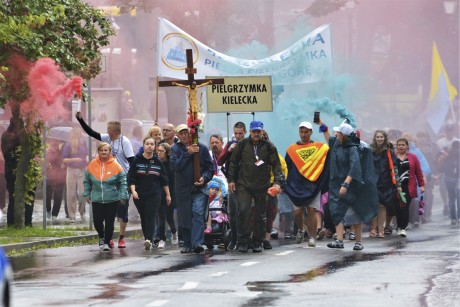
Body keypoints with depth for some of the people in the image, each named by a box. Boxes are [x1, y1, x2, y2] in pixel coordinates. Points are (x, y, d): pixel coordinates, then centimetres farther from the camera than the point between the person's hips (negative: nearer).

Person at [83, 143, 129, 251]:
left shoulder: (115, 165, -4)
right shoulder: (92, 165, 2)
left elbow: (122, 182, 1)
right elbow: (87, 181, 13)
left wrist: (123, 196, -3)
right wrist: (87, 194, 9)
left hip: (112, 200, -2)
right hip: (97, 200, 2)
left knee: (109, 222, -1)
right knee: (97, 221, 0)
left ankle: (107, 242, 13)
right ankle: (102, 237, 30)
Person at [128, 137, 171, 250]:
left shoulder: (158, 162, 8)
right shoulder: (137, 161, 3)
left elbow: (164, 180, 13)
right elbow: (131, 178, 0)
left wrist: (168, 194, 14)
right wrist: (133, 191, -15)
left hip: (154, 195, -1)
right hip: (139, 195, 1)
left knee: (150, 217, -14)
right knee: (144, 218, 7)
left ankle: (149, 240, -27)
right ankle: (148, 239, 17)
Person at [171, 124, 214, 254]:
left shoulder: (201, 148, 4)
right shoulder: (176, 149, 5)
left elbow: (210, 167, 7)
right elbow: (175, 165, -10)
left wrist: (204, 178, -11)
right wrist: (187, 153, -16)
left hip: (199, 188, -1)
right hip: (182, 188, 1)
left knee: (198, 214, -15)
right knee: (184, 217, 5)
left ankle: (197, 243, -23)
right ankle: (187, 244, 16)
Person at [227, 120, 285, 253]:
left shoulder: (268, 146, 1)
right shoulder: (242, 144, 3)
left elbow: (276, 165, 2)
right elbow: (234, 162, 11)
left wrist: (278, 181, -10)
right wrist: (231, 179, 6)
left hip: (262, 186, 1)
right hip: (244, 185, -1)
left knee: (261, 215, 5)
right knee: (243, 211, -15)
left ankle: (257, 242, 15)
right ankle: (243, 241, -7)